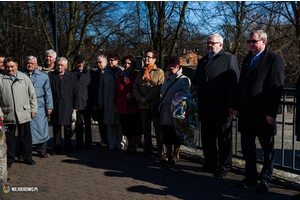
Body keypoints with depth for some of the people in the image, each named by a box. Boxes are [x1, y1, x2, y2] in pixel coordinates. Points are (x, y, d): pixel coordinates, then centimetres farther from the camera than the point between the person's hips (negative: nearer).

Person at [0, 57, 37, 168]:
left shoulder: (24, 78, 6)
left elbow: (32, 95, 10)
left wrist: (33, 109, 7)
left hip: (24, 114, 1)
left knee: (25, 137, 7)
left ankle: (27, 157, 22)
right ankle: (9, 159, 23)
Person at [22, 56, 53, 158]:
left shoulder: (43, 76, 7)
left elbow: (48, 93, 8)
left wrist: (49, 107, 3)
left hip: (39, 107, 0)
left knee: (41, 128, 1)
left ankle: (41, 151, 16)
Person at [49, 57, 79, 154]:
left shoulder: (72, 76, 5)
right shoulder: (51, 75, 3)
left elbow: (76, 93, 5)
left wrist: (75, 106, 1)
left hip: (68, 106, 0)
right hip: (55, 106, 0)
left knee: (68, 126, 8)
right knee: (56, 127, 7)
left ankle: (68, 146, 22)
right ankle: (57, 146, 19)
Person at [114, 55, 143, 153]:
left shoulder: (136, 75, 0)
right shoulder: (119, 76, 12)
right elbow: (116, 92, 15)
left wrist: (133, 95, -13)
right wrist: (116, 105, 11)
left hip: (133, 105, -3)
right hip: (122, 106, 3)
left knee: (134, 127, 1)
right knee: (126, 128, 9)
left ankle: (133, 146, 16)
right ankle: (129, 145, 23)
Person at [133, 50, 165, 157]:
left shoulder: (159, 72, 1)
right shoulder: (141, 72, 17)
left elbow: (160, 88, -9)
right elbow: (135, 88, 13)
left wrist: (147, 97, -14)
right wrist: (140, 98, -5)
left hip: (155, 104, -5)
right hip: (143, 105, 5)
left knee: (158, 128, -2)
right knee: (146, 128, 10)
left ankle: (160, 150, 6)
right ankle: (147, 149, 19)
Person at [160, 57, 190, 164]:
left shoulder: (184, 80, -5)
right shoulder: (167, 78, 14)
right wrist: (162, 104, 14)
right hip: (166, 111, 6)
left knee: (176, 134, 3)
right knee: (166, 134, 9)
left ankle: (176, 155, 16)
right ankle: (168, 154, 20)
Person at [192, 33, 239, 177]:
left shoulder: (229, 59, -3)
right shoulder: (202, 61, 18)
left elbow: (234, 83, -10)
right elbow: (197, 81, 27)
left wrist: (231, 105, -15)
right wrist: (196, 93, 7)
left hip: (222, 110, -6)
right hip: (206, 109, 7)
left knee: (224, 140, 5)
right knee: (207, 139, 14)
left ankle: (224, 167, 16)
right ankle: (210, 164, 27)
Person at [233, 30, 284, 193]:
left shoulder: (274, 59, -6)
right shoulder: (247, 59, 16)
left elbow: (277, 88, -12)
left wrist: (271, 113, -16)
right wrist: (237, 107, 11)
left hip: (263, 114, -7)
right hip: (246, 113, 7)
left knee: (267, 149, 7)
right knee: (247, 148, 13)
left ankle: (265, 180, 21)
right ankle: (251, 178, 26)